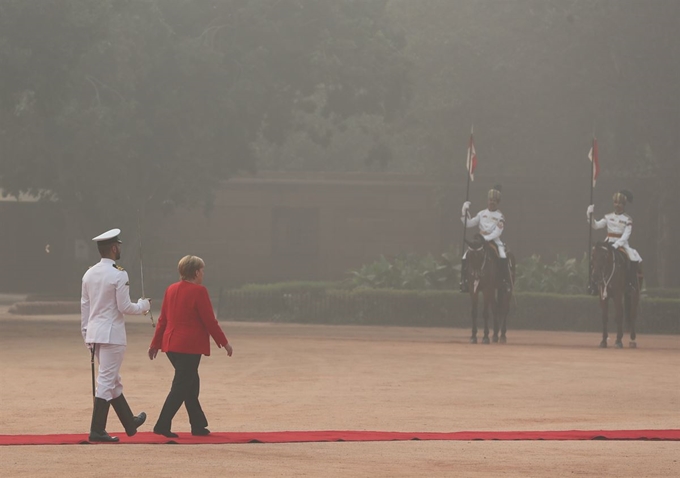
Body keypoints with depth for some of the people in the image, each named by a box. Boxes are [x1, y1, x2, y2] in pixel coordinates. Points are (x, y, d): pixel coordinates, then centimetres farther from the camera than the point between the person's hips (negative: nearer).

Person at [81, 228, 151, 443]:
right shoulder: (119, 275, -14)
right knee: (107, 381, -4)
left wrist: (86, 334, 18)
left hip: (94, 333, 8)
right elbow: (125, 307, -15)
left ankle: (130, 423, 31)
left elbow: (84, 306, 11)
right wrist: (143, 306, 4)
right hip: (112, 334, -8)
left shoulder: (89, 274, 7)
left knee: (113, 380, 17)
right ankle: (97, 430, -5)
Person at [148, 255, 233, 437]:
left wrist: (155, 344, 21)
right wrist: (224, 343, -1)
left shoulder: (171, 290, 10)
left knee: (191, 384, 17)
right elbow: (210, 321, -11)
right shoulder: (199, 291, -12)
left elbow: (163, 319, 14)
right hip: (190, 346, -8)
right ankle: (162, 426, -10)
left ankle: (198, 426, 22)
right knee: (181, 387, -5)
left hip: (171, 344, 8)